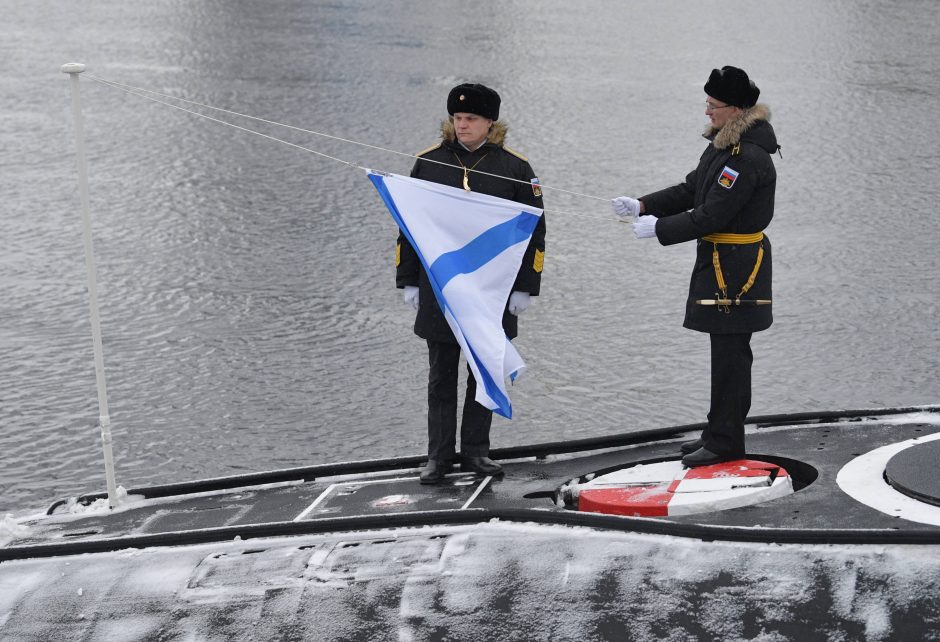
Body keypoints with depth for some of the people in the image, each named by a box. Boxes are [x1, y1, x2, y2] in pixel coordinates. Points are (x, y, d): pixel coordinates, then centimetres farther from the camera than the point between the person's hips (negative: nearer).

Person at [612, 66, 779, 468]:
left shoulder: (749, 158, -22)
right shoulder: (724, 145, 11)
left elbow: (712, 216, -23)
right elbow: (690, 191, 17)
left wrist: (658, 228, -14)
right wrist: (641, 206, 6)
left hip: (736, 267, -10)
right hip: (719, 260, 10)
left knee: (729, 353, -4)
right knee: (727, 351, 16)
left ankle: (725, 442, 3)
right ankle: (720, 433, 25)